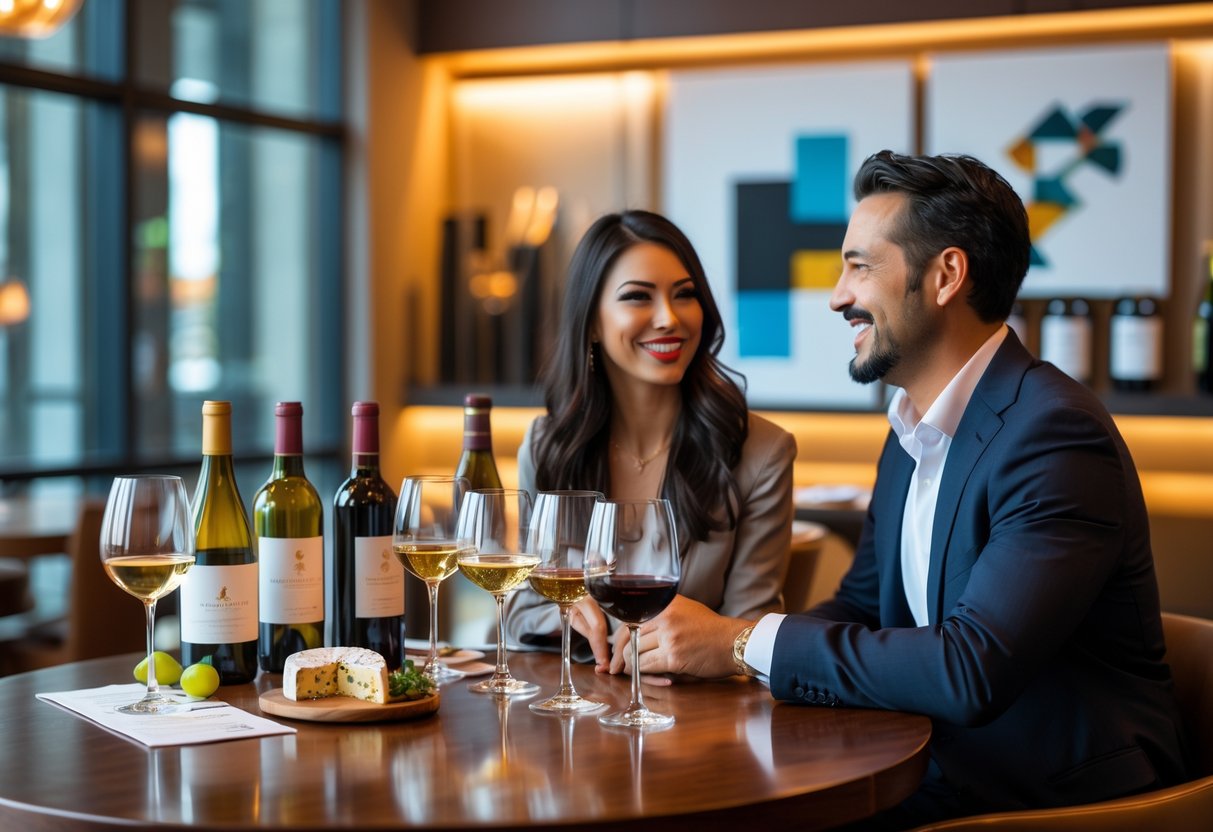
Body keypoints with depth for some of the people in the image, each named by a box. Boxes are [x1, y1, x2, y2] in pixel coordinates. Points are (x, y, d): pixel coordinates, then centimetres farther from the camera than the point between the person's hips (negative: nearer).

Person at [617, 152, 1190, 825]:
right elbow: (863, 602, 13)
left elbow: (974, 671, -29)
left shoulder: (1056, 435, -21)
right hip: (944, 765, 7)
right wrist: (698, 643, -7)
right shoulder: (913, 429, 9)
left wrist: (744, 644, -22)